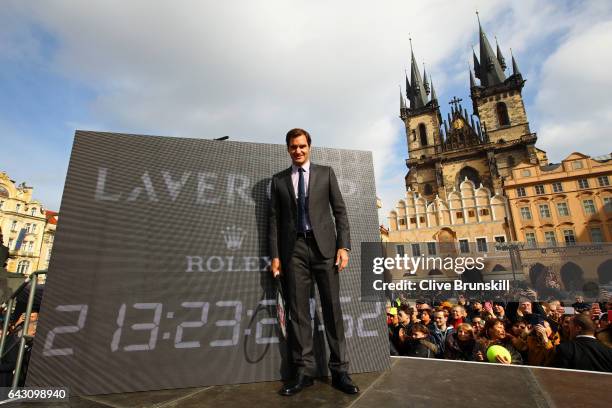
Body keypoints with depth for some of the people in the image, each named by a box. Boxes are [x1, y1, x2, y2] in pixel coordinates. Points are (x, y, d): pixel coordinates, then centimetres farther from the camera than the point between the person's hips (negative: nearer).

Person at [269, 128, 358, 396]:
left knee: (332, 309, 2)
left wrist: (343, 245, -5)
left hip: (324, 246, -1)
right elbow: (274, 219, 8)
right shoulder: (279, 180, 13)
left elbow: (340, 211, 5)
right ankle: (304, 371, 15)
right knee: (298, 311, 4)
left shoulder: (325, 173, 10)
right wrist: (275, 255, 1)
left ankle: (339, 371, 14)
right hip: (294, 249, 1)